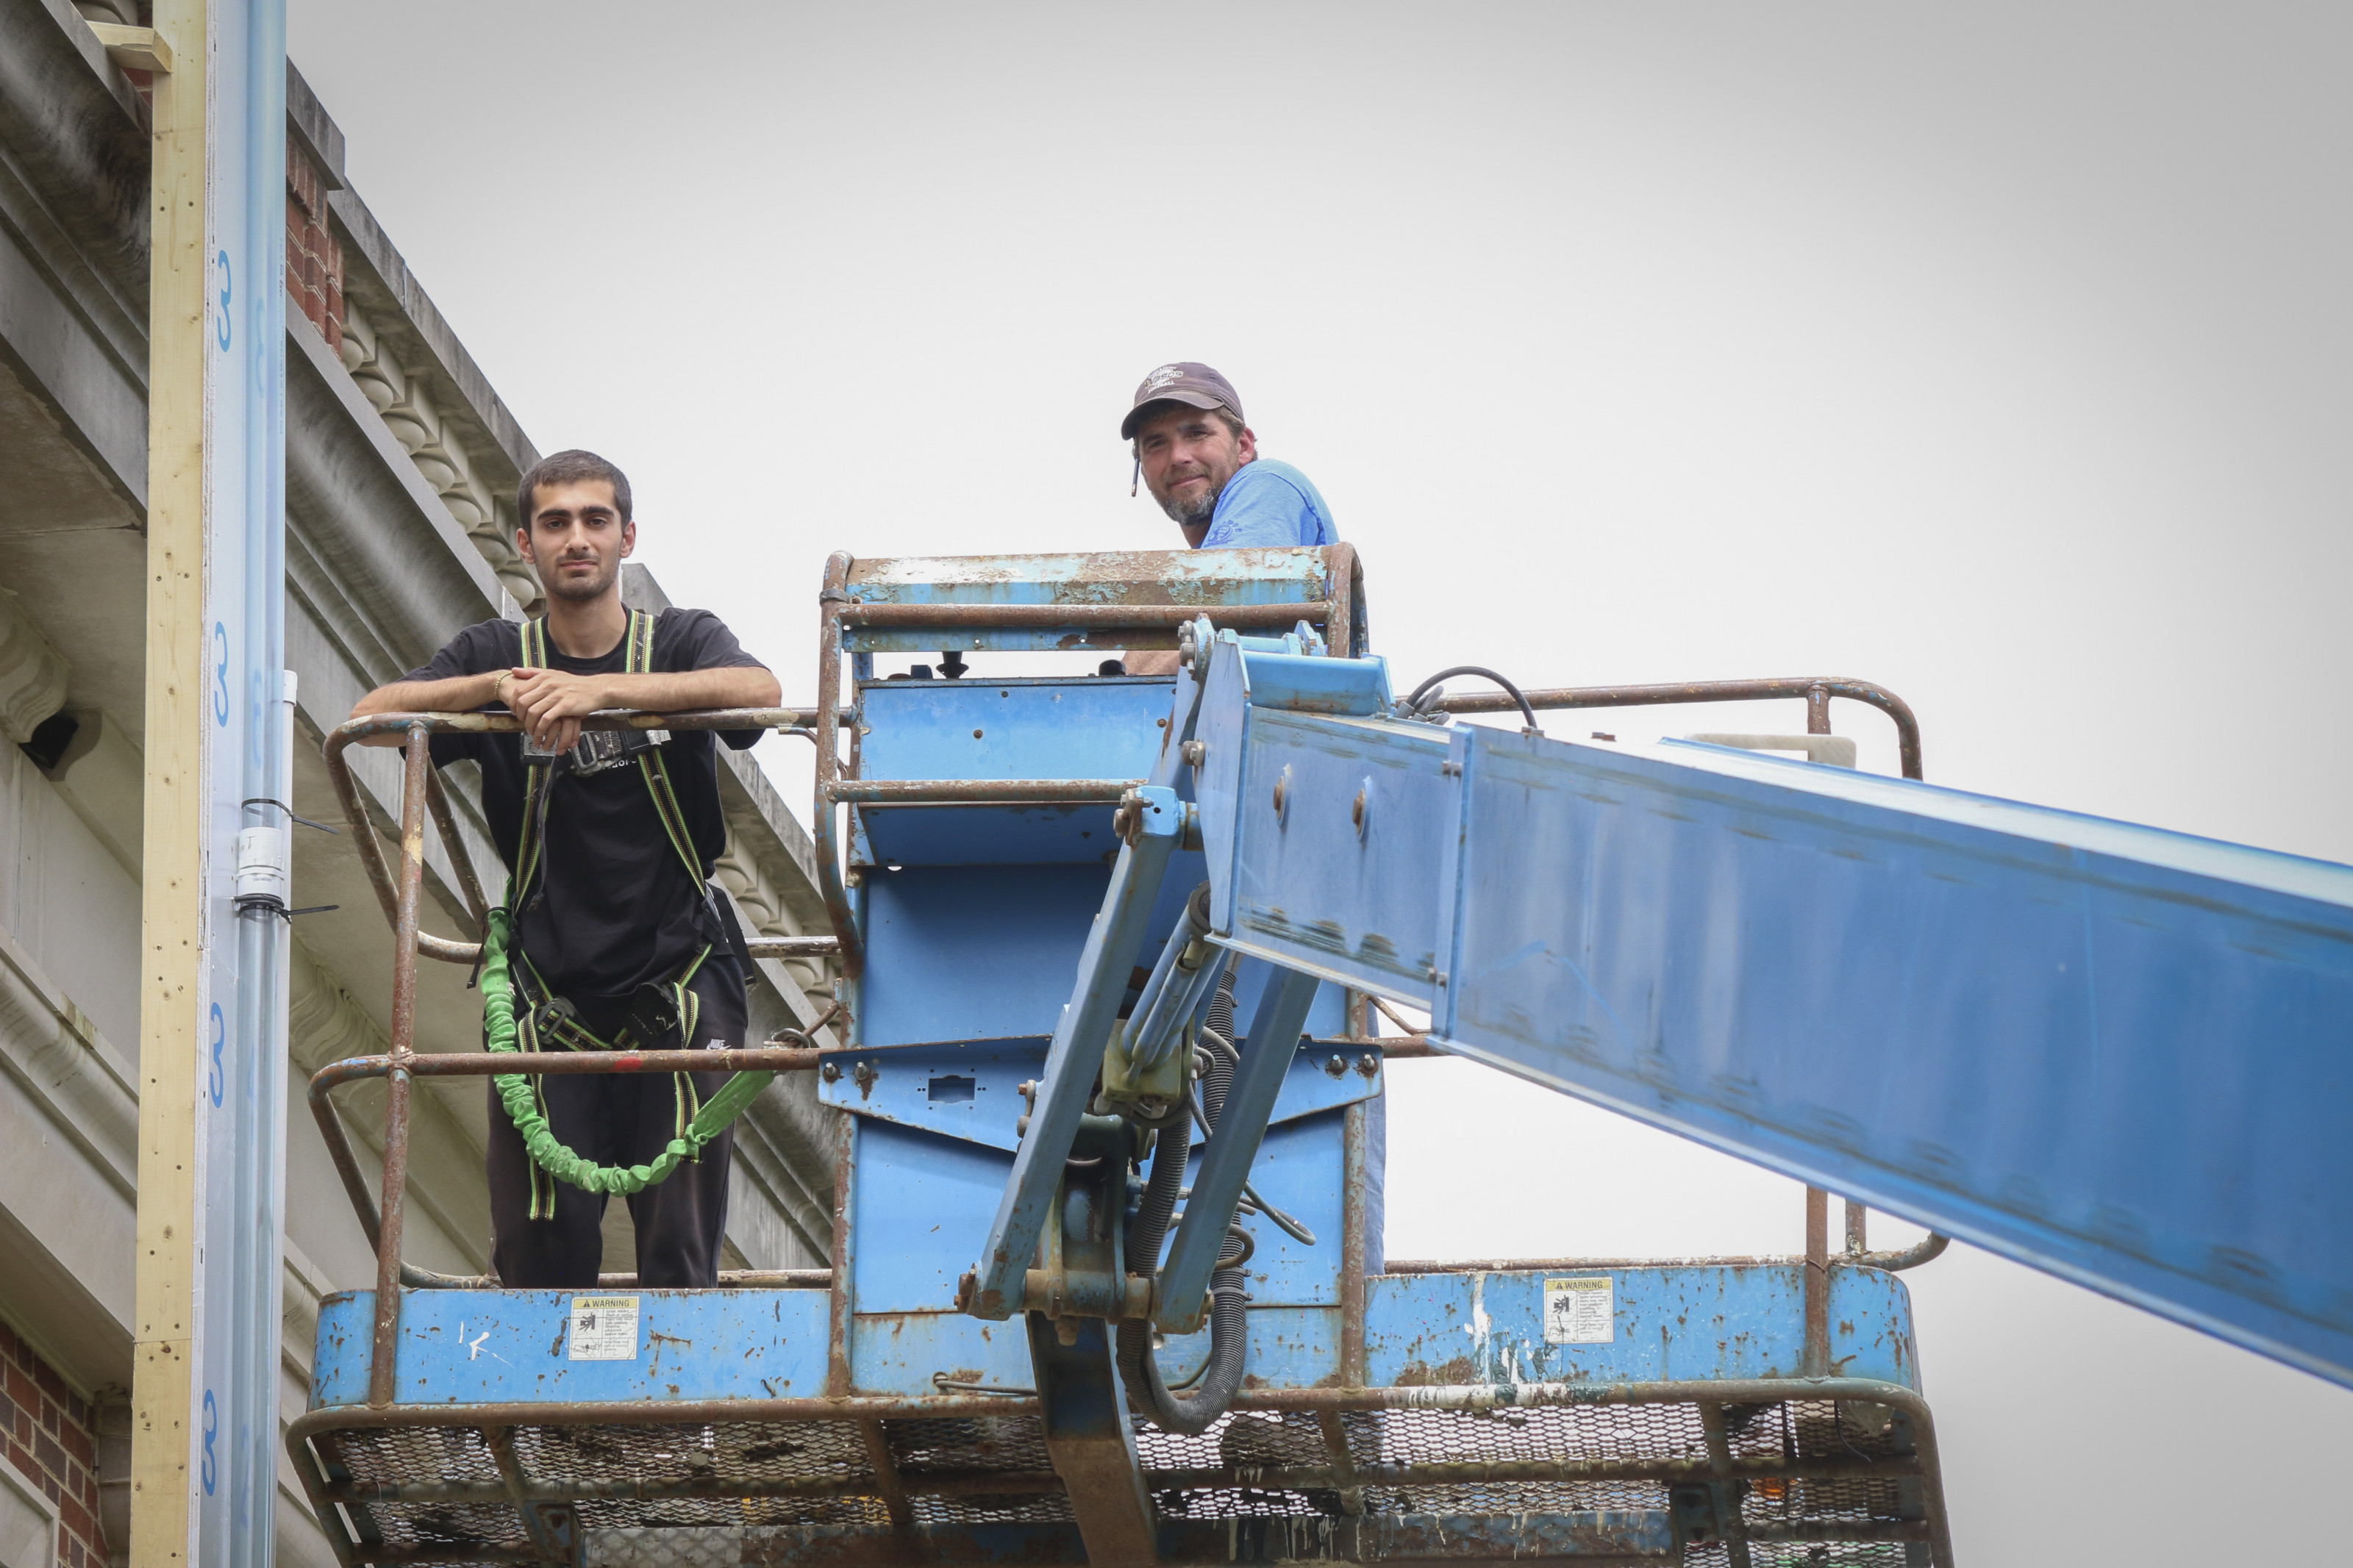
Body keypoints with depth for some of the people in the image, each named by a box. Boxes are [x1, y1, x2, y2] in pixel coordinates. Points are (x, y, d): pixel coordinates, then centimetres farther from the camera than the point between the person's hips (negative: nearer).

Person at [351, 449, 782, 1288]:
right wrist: (502, 687, -22)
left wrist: (598, 690, -30)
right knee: (540, 1244, -5)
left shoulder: (683, 642, 3)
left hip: (678, 975, -1)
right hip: (550, 985, 1)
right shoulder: (499, 653, 8)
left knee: (680, 1244, -4)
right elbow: (373, 717, -7)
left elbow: (758, 690, -21)